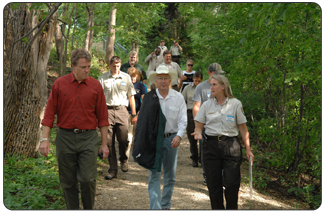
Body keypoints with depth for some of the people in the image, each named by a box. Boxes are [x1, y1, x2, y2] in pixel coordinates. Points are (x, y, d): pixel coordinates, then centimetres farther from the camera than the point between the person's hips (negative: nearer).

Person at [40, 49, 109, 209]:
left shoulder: (95, 86, 2)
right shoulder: (59, 84, 1)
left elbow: (102, 116, 5)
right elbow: (50, 113, 3)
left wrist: (104, 144, 4)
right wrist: (45, 139, -5)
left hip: (88, 138, 0)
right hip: (65, 137, 1)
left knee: (88, 179, -6)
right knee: (68, 182, 8)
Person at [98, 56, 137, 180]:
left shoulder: (126, 78, 11)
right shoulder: (102, 78, 7)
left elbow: (131, 96, 14)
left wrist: (134, 114, 10)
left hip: (121, 110, 1)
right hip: (107, 110, 0)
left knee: (123, 140, -3)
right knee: (109, 141, -1)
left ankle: (123, 160, 28)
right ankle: (112, 169, 7)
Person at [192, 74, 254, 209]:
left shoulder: (235, 104, 2)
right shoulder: (207, 105, 8)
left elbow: (243, 128, 4)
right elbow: (199, 125, 8)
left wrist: (248, 150, 3)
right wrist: (198, 133, -16)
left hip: (231, 145, -2)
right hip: (211, 145, 2)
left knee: (232, 182, -5)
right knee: (213, 184, 5)